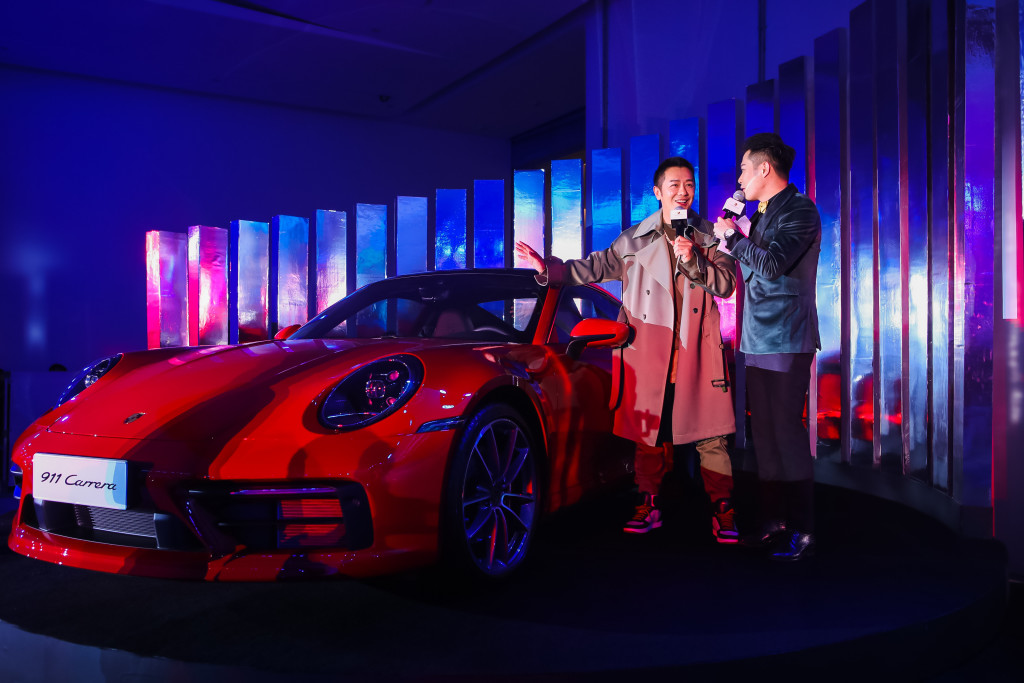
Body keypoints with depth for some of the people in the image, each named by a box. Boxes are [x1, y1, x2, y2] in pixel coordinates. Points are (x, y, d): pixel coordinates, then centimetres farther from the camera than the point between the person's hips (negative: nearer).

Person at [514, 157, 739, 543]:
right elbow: (596, 267, 13)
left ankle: (722, 513, 9)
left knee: (711, 436, -2)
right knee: (648, 431, 6)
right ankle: (649, 507, 19)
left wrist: (694, 261, -14)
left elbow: (727, 284, 0)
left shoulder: (710, 237, 10)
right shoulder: (634, 239, 11)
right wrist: (548, 268, 5)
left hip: (698, 351, -1)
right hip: (647, 351, 1)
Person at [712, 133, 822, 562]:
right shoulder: (762, 214, 19)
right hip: (758, 339, 8)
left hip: (786, 340, -8)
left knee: (787, 432, -6)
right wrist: (731, 239, 10)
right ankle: (772, 522, 18)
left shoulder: (800, 211, -8)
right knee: (764, 431, 9)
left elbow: (773, 264, -21)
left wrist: (733, 238, -9)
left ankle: (801, 531, 3)